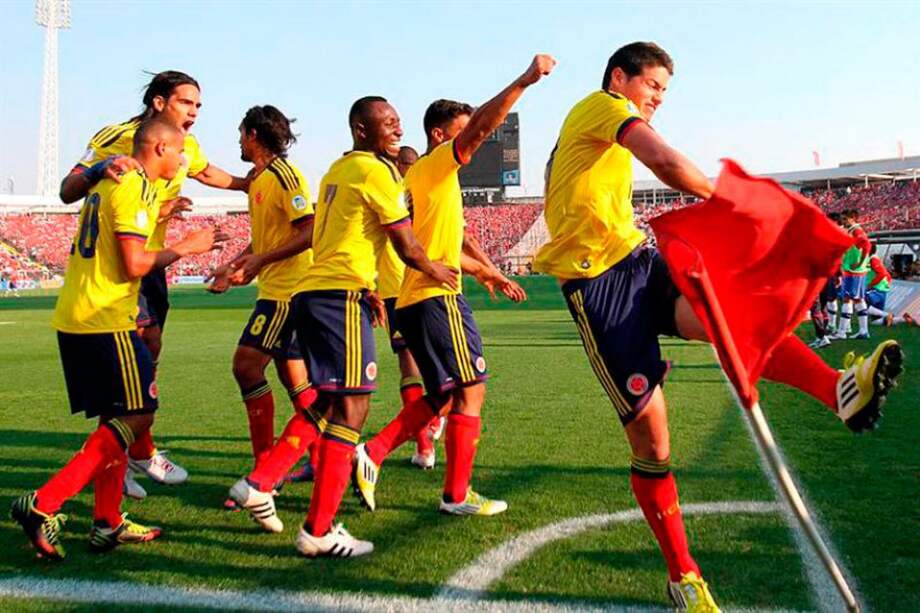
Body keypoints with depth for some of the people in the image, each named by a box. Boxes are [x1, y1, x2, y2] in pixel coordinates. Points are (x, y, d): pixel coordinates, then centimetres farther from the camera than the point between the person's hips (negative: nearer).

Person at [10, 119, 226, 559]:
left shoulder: (109, 183, 19)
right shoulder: (134, 189, -11)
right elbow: (135, 264, -18)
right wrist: (186, 247, -4)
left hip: (72, 319, 10)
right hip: (105, 321, -10)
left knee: (117, 418, 14)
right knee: (137, 415, -5)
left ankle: (107, 523, 16)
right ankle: (43, 505, -10)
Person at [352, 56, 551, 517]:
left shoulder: (422, 176, 23)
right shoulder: (437, 164, -4)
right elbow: (481, 128, -20)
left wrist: (487, 271, 30)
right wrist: (524, 81, -22)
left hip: (414, 300, 10)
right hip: (437, 297, -10)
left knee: (443, 397, 15)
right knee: (470, 391, -2)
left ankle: (372, 454, 9)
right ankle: (457, 495, 4)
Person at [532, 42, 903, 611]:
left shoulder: (605, 140, 29)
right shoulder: (601, 105, -1)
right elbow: (667, 164, -18)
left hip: (639, 260, 8)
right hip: (598, 280, -8)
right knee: (650, 433, -8)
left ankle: (843, 388, -51)